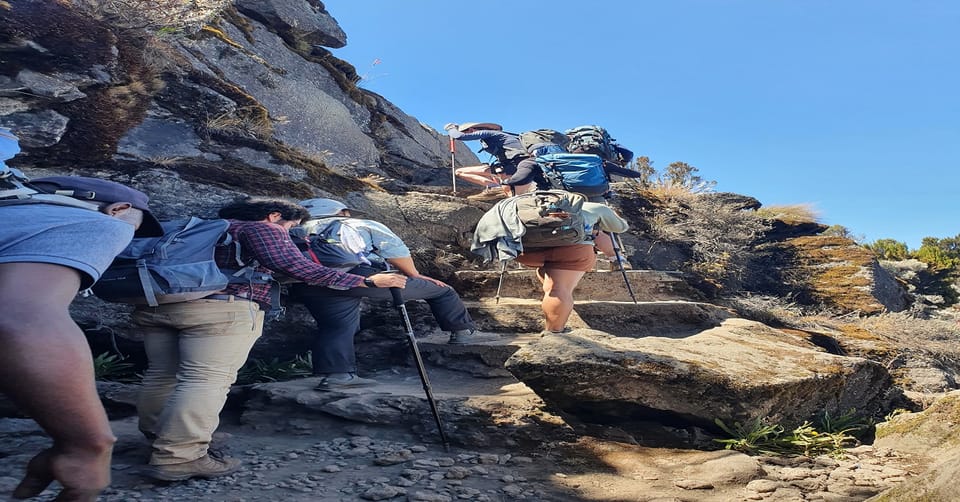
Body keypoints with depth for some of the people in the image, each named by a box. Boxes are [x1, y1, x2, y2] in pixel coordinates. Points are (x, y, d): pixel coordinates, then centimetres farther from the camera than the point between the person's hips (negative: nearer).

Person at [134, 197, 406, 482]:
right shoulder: (263, 229, 4)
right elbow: (296, 268, -9)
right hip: (220, 308, -9)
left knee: (162, 375, 17)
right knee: (207, 380, -7)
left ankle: (160, 443, 31)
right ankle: (178, 459, -11)